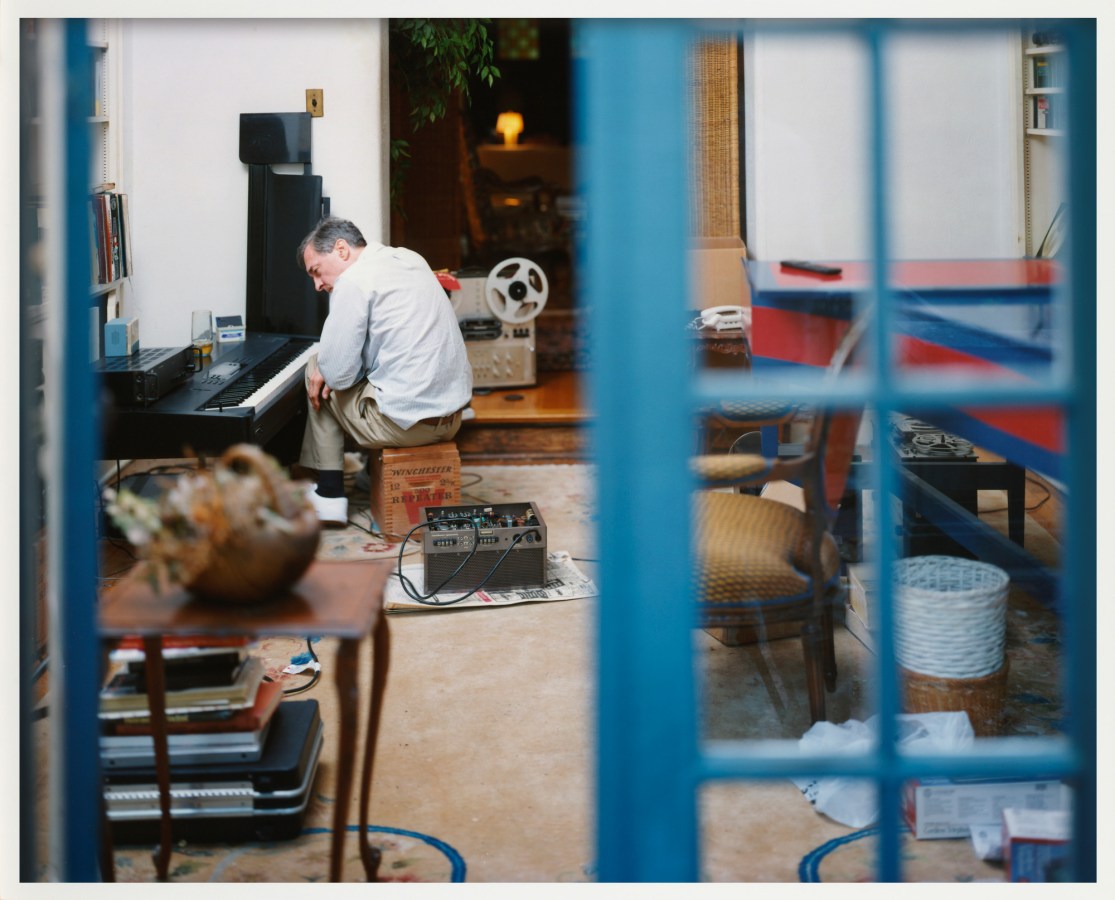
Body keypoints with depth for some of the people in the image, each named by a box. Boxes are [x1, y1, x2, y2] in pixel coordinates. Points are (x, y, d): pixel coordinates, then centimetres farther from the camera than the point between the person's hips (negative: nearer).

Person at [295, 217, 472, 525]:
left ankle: (329, 495, 17)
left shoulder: (353, 282, -13)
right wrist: (331, 370, 9)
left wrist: (324, 368, 9)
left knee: (315, 369, 15)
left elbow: (338, 374, -14)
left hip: (408, 424, -8)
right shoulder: (410, 259, 13)